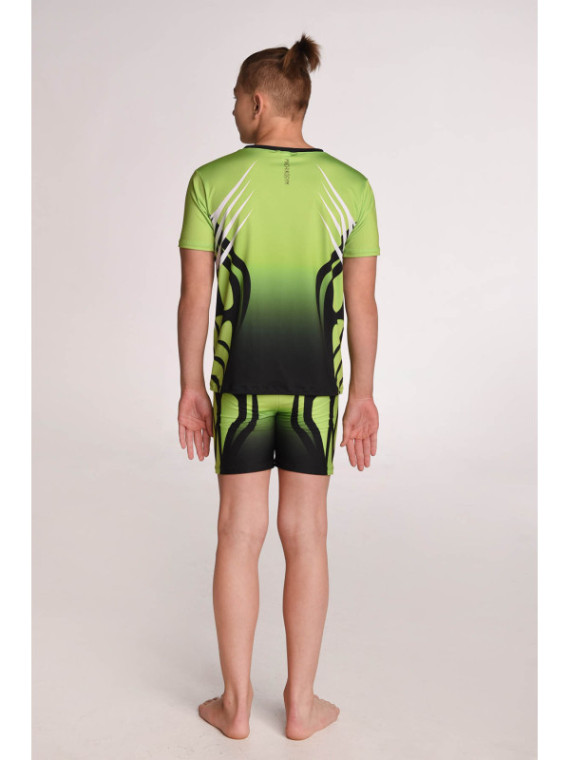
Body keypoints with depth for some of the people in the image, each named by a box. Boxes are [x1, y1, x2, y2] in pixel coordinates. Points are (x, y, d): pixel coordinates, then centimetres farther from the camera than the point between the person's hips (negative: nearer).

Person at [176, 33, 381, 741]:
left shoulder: (211, 182, -9)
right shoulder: (351, 186, -5)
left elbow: (194, 295, -8)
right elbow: (362, 303, -5)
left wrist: (190, 388, 2)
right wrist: (363, 395, 4)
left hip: (239, 382, 0)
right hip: (316, 383, 1)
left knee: (240, 531, 10)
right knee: (305, 533, 10)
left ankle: (235, 703, 20)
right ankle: (301, 703, 19)